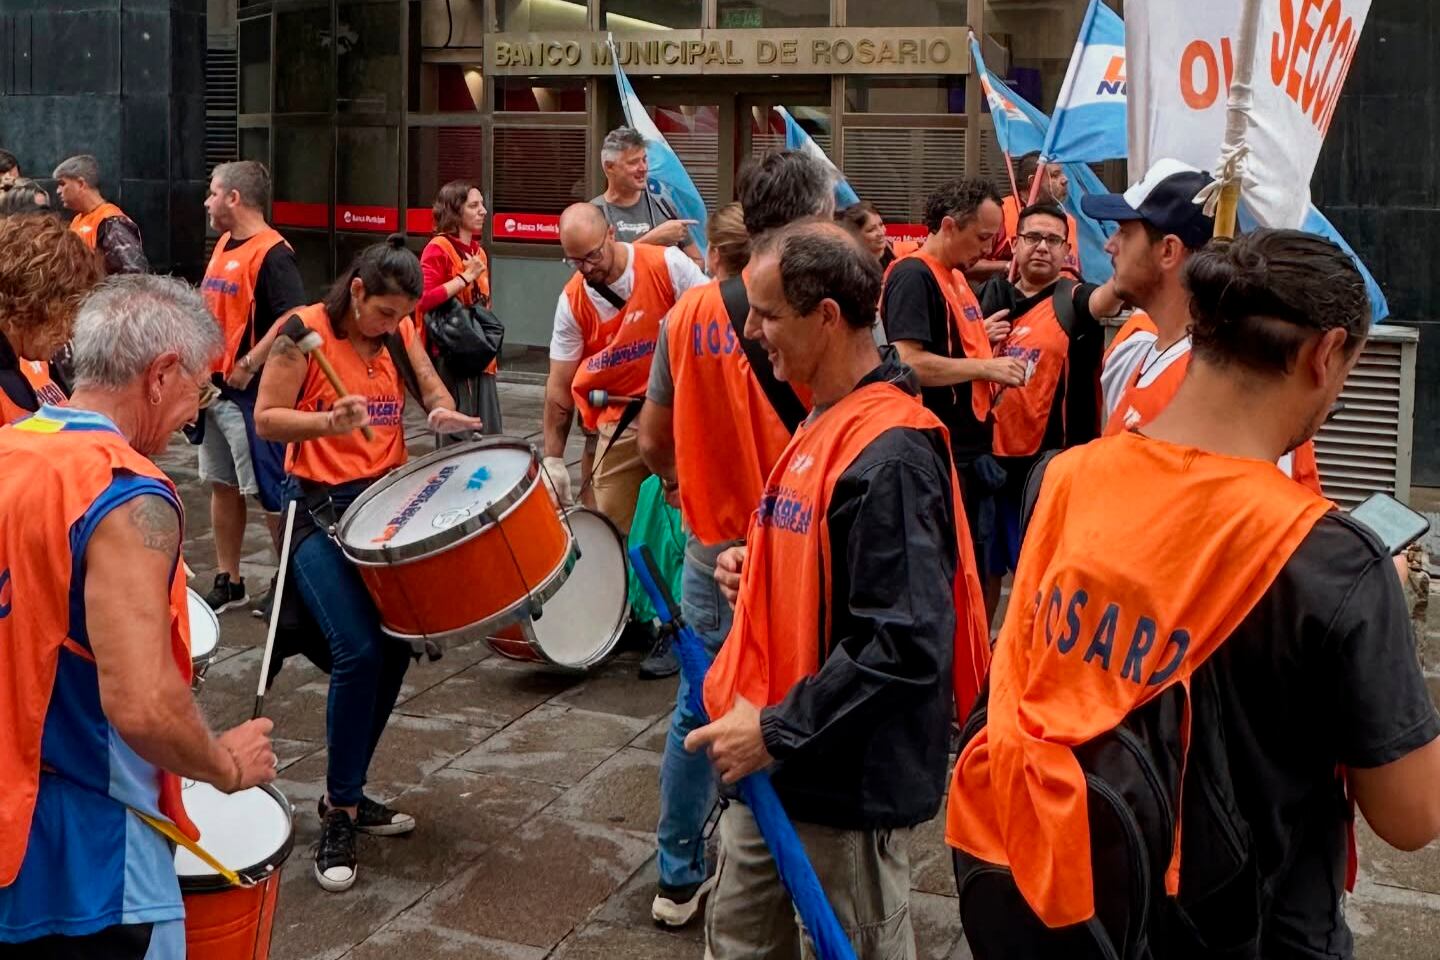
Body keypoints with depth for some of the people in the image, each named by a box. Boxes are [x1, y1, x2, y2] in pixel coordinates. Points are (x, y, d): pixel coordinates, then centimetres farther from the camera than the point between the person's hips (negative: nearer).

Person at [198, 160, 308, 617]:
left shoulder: (272, 254, -16)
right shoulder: (224, 244, 13)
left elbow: (293, 318, -27)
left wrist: (249, 365, -25)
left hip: (252, 392, -9)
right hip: (216, 387, 10)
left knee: (271, 493, -1)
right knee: (222, 486, 14)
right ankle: (228, 583, 24)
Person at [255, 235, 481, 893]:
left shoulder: (398, 332, 6)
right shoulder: (305, 332, -10)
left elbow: (432, 389, 14)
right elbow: (265, 420, -10)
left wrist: (443, 413, -10)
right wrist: (329, 422, -27)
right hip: (320, 510, -6)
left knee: (395, 648, 2)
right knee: (358, 652, -18)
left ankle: (348, 792, 22)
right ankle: (338, 818, -2)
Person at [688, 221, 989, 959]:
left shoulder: (890, 455, -24)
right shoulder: (827, 421, 7)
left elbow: (906, 646, -29)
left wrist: (777, 732, -24)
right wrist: (762, 568, 2)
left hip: (849, 780, -9)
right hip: (774, 760, 9)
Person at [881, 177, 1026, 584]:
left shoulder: (955, 276, 15)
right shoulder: (913, 276, -14)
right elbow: (910, 362, -24)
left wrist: (981, 336, 6)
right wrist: (985, 366, -17)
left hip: (971, 453, 10)